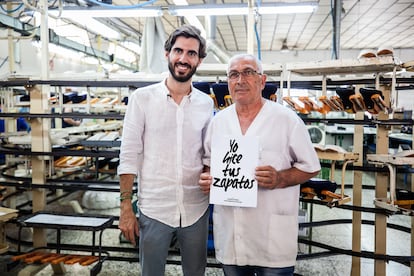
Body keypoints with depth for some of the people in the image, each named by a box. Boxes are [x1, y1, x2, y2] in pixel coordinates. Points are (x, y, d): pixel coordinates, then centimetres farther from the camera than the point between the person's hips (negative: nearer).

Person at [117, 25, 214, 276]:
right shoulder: (142, 98, -5)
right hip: (153, 210, -2)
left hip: (196, 210, 3)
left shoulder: (206, 103, 3)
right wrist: (126, 208, -7)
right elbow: (129, 156, -5)